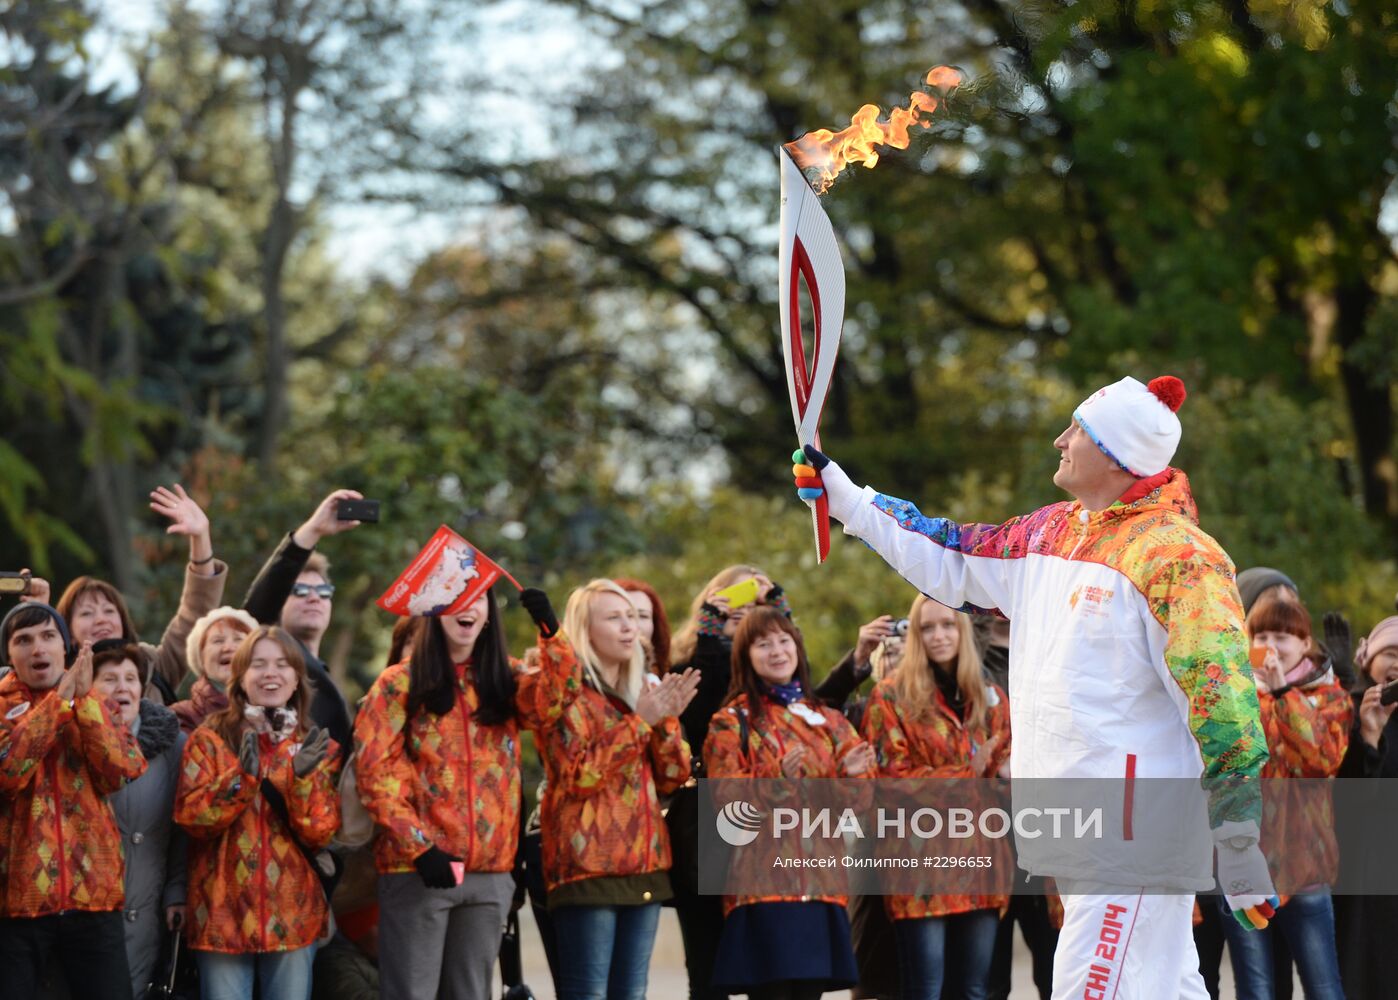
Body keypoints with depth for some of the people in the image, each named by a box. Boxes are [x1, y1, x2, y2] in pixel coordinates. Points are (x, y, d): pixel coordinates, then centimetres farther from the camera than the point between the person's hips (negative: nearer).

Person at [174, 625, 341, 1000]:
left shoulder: (315, 746, 7)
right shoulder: (209, 739, 2)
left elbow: (321, 834, -1)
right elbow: (189, 816, -8)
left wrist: (305, 779, -17)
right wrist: (241, 777, -21)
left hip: (293, 913, 2)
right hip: (224, 912, -2)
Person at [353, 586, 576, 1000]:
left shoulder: (506, 680, 11)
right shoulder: (400, 683, 0)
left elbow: (555, 699, -9)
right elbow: (374, 770, -7)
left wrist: (551, 632, -24)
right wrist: (418, 847, -15)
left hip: (490, 871, 4)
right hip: (417, 868, -4)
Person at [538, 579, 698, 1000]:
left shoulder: (643, 691, 17)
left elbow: (672, 777, 12)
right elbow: (577, 776, -16)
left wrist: (666, 720, -5)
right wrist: (639, 721, -15)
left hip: (644, 865, 7)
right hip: (589, 866, -7)